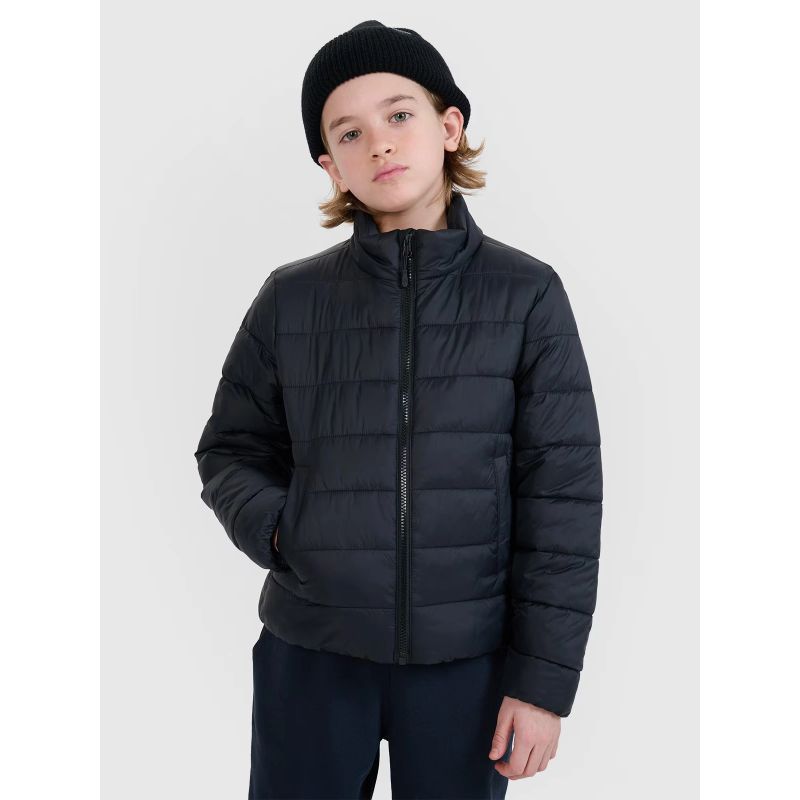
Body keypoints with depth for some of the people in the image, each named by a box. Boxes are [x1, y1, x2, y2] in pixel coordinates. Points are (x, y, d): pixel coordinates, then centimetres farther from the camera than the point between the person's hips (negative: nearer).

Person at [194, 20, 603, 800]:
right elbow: (230, 452, 8)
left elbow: (563, 495, -5)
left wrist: (544, 676, -7)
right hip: (309, 650, 1)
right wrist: (281, 534, -11)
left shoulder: (527, 296, -4)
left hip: (467, 656, -1)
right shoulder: (291, 298, -1)